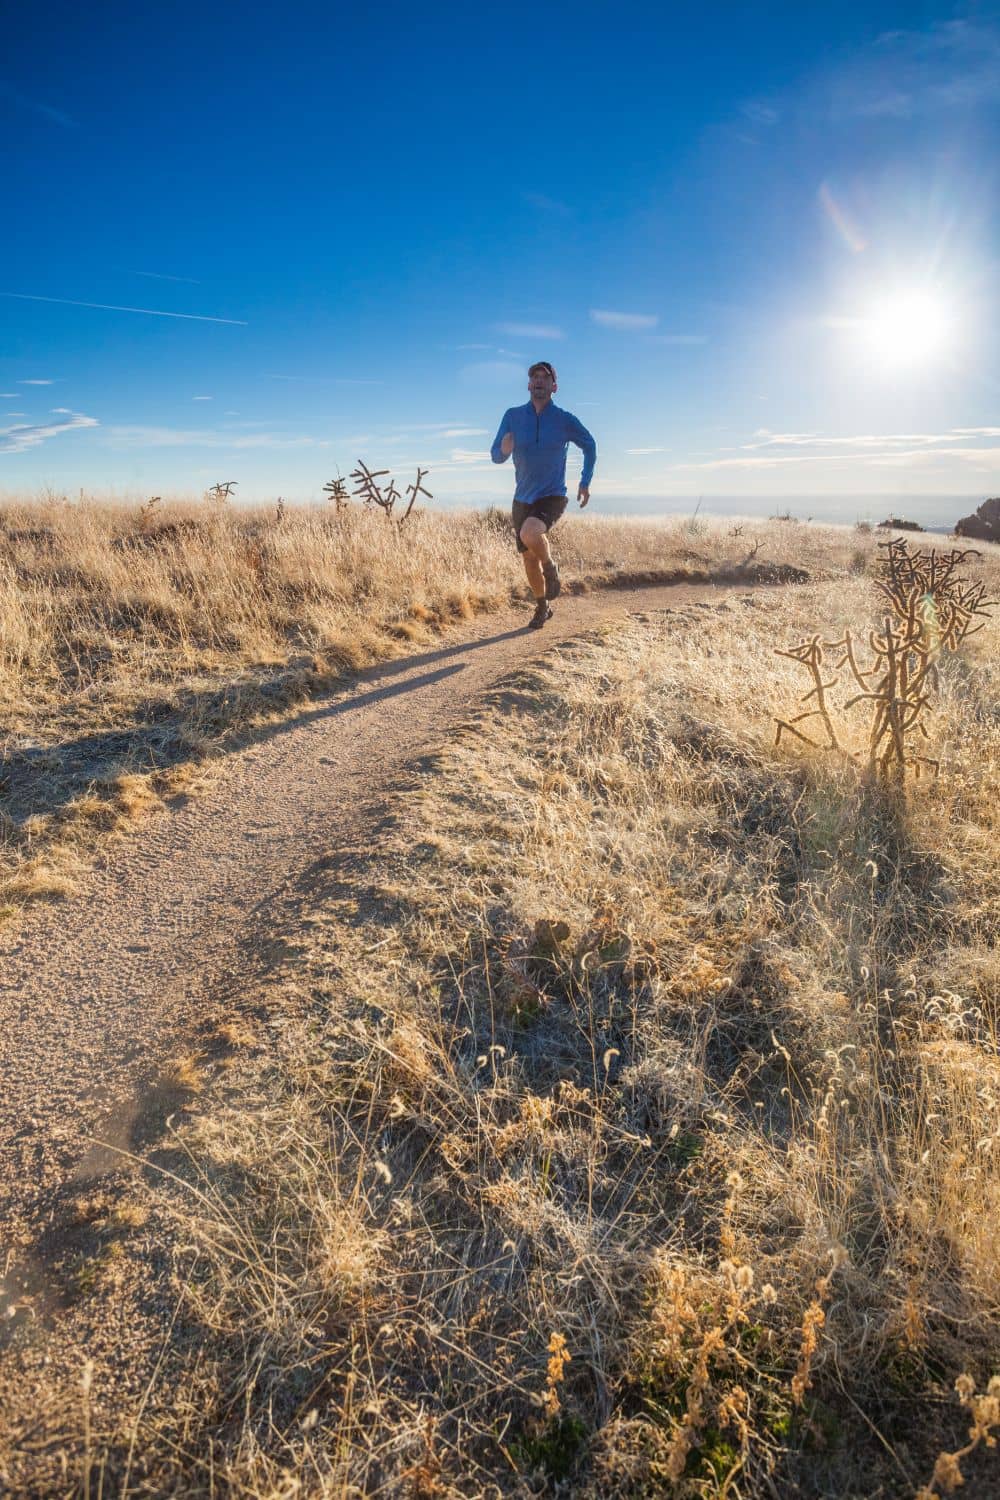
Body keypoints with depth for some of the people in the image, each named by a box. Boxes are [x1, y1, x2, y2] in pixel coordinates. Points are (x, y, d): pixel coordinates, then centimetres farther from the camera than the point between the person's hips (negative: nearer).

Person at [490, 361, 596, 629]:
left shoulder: (565, 420, -7)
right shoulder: (513, 416, -3)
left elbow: (589, 446, 11)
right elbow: (495, 456, -2)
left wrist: (585, 483, 8)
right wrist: (504, 449, -25)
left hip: (552, 497, -4)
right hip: (522, 499, 4)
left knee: (530, 534, -33)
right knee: (529, 558, 11)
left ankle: (551, 567, -1)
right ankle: (542, 608, 33)